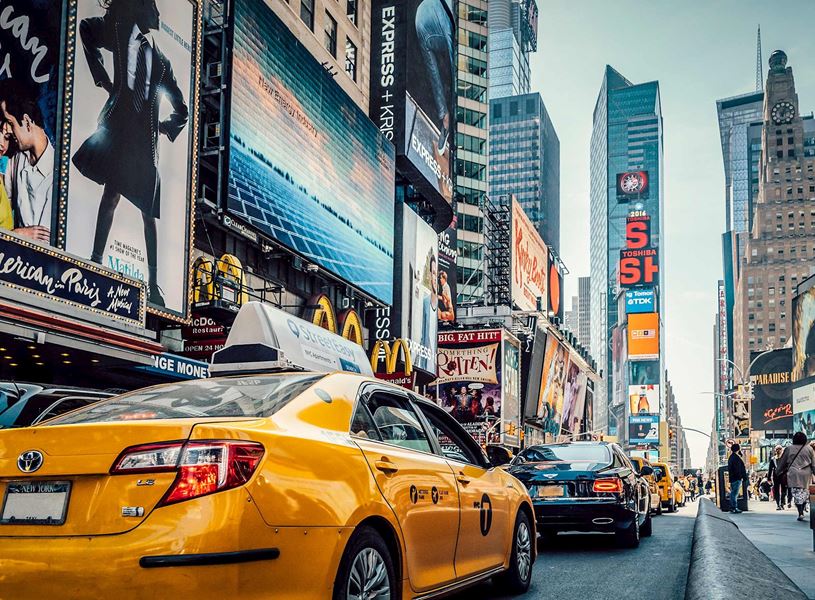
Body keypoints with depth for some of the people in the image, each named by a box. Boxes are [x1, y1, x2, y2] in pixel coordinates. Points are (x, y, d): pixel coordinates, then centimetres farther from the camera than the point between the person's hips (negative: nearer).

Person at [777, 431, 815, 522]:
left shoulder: (789, 449, 1)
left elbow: (783, 462, 9)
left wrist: (780, 472, 20)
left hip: (793, 474, -1)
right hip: (806, 474, 1)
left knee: (797, 493, -1)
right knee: (805, 492, 13)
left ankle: (800, 513, -8)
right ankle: (802, 510, 9)